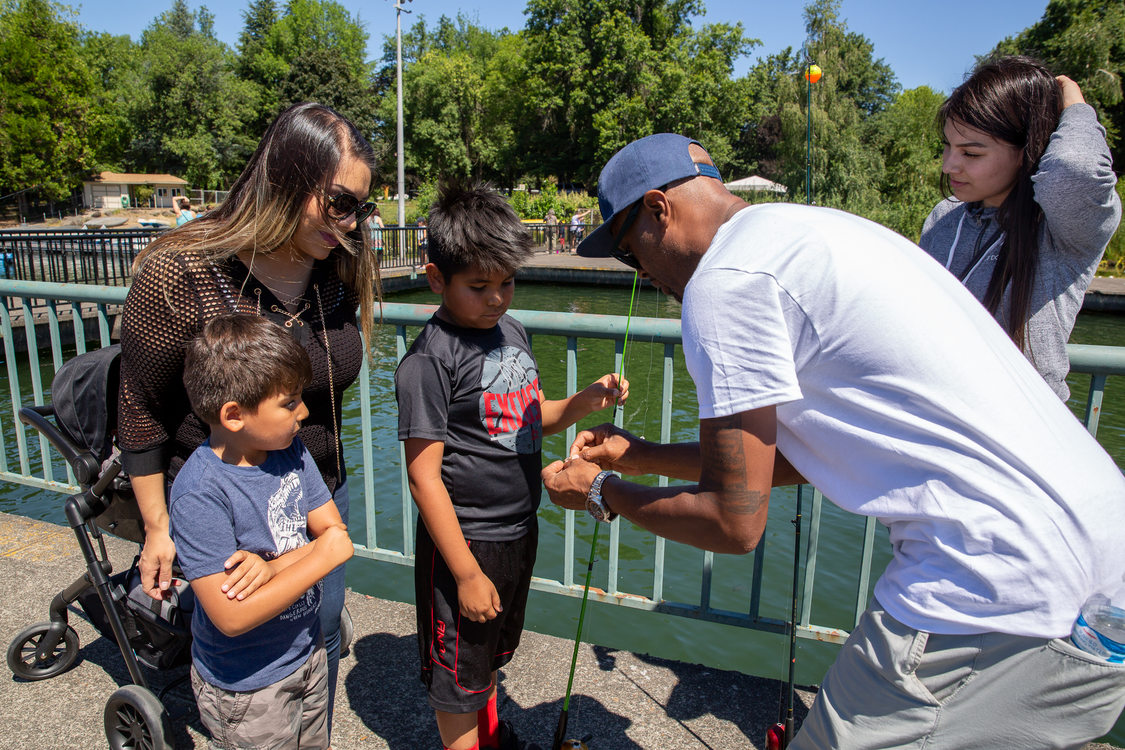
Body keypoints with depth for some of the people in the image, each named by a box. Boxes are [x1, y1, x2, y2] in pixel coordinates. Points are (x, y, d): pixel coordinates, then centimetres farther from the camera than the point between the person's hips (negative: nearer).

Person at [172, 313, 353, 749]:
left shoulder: (291, 451, -7)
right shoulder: (199, 495, -28)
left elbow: (334, 531, -8)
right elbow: (232, 617, -29)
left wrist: (272, 567, -25)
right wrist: (324, 555, -26)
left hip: (308, 653, 6)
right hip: (247, 688, -6)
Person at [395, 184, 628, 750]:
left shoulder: (511, 331, 3)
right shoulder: (430, 359, -20)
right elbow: (424, 476, -20)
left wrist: (587, 400, -6)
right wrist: (467, 573, -18)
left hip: (519, 530, 8)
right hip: (466, 541, -7)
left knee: (491, 655, 30)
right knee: (459, 683, 14)